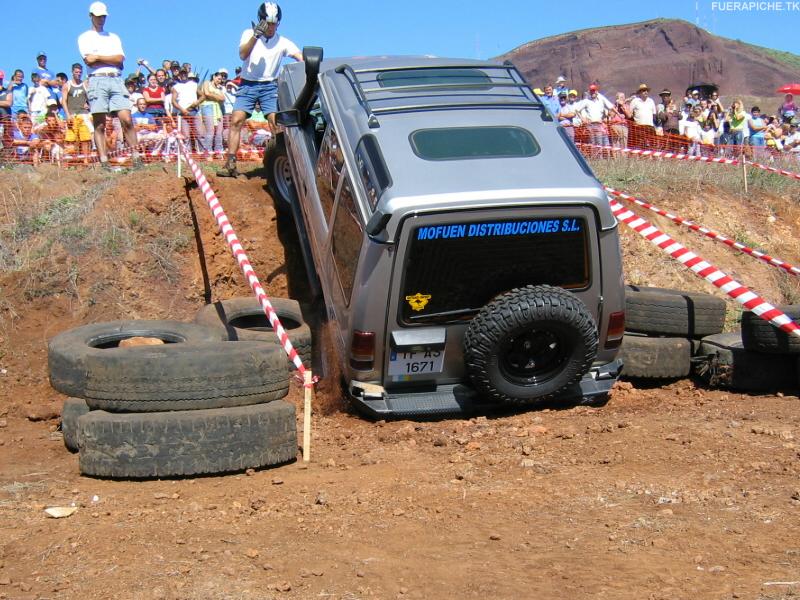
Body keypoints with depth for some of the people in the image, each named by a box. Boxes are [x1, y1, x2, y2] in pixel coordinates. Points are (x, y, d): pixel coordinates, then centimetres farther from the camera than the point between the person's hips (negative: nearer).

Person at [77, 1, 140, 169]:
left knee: (126, 119, -11)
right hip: (97, 81, -2)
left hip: (116, 80, 2)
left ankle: (136, 156, -12)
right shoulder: (84, 38, 14)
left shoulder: (114, 37, 23)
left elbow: (120, 59, 5)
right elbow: (89, 60, -3)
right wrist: (111, 59, 1)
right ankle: (104, 161, -8)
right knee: (99, 125, -6)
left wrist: (99, 57, -2)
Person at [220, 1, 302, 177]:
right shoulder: (249, 33, 2)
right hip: (248, 85, 0)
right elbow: (243, 55, -14)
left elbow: (300, 57, -8)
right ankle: (230, 164, -13)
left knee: (277, 123, -12)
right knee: (236, 121, -12)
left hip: (269, 86, 0)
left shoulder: (282, 42, 2)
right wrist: (255, 36, -26)